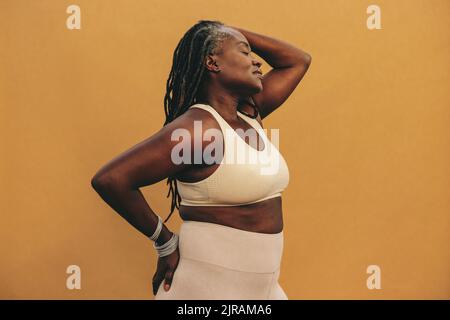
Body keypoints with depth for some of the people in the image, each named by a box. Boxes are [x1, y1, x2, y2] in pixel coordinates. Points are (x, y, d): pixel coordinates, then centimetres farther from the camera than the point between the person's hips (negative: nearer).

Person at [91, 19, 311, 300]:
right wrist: (165, 242, -16)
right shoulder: (197, 128, -20)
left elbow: (299, 60, 15)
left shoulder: (249, 115, 5)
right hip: (209, 282, -8)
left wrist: (228, 30, 7)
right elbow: (109, 180, -27)